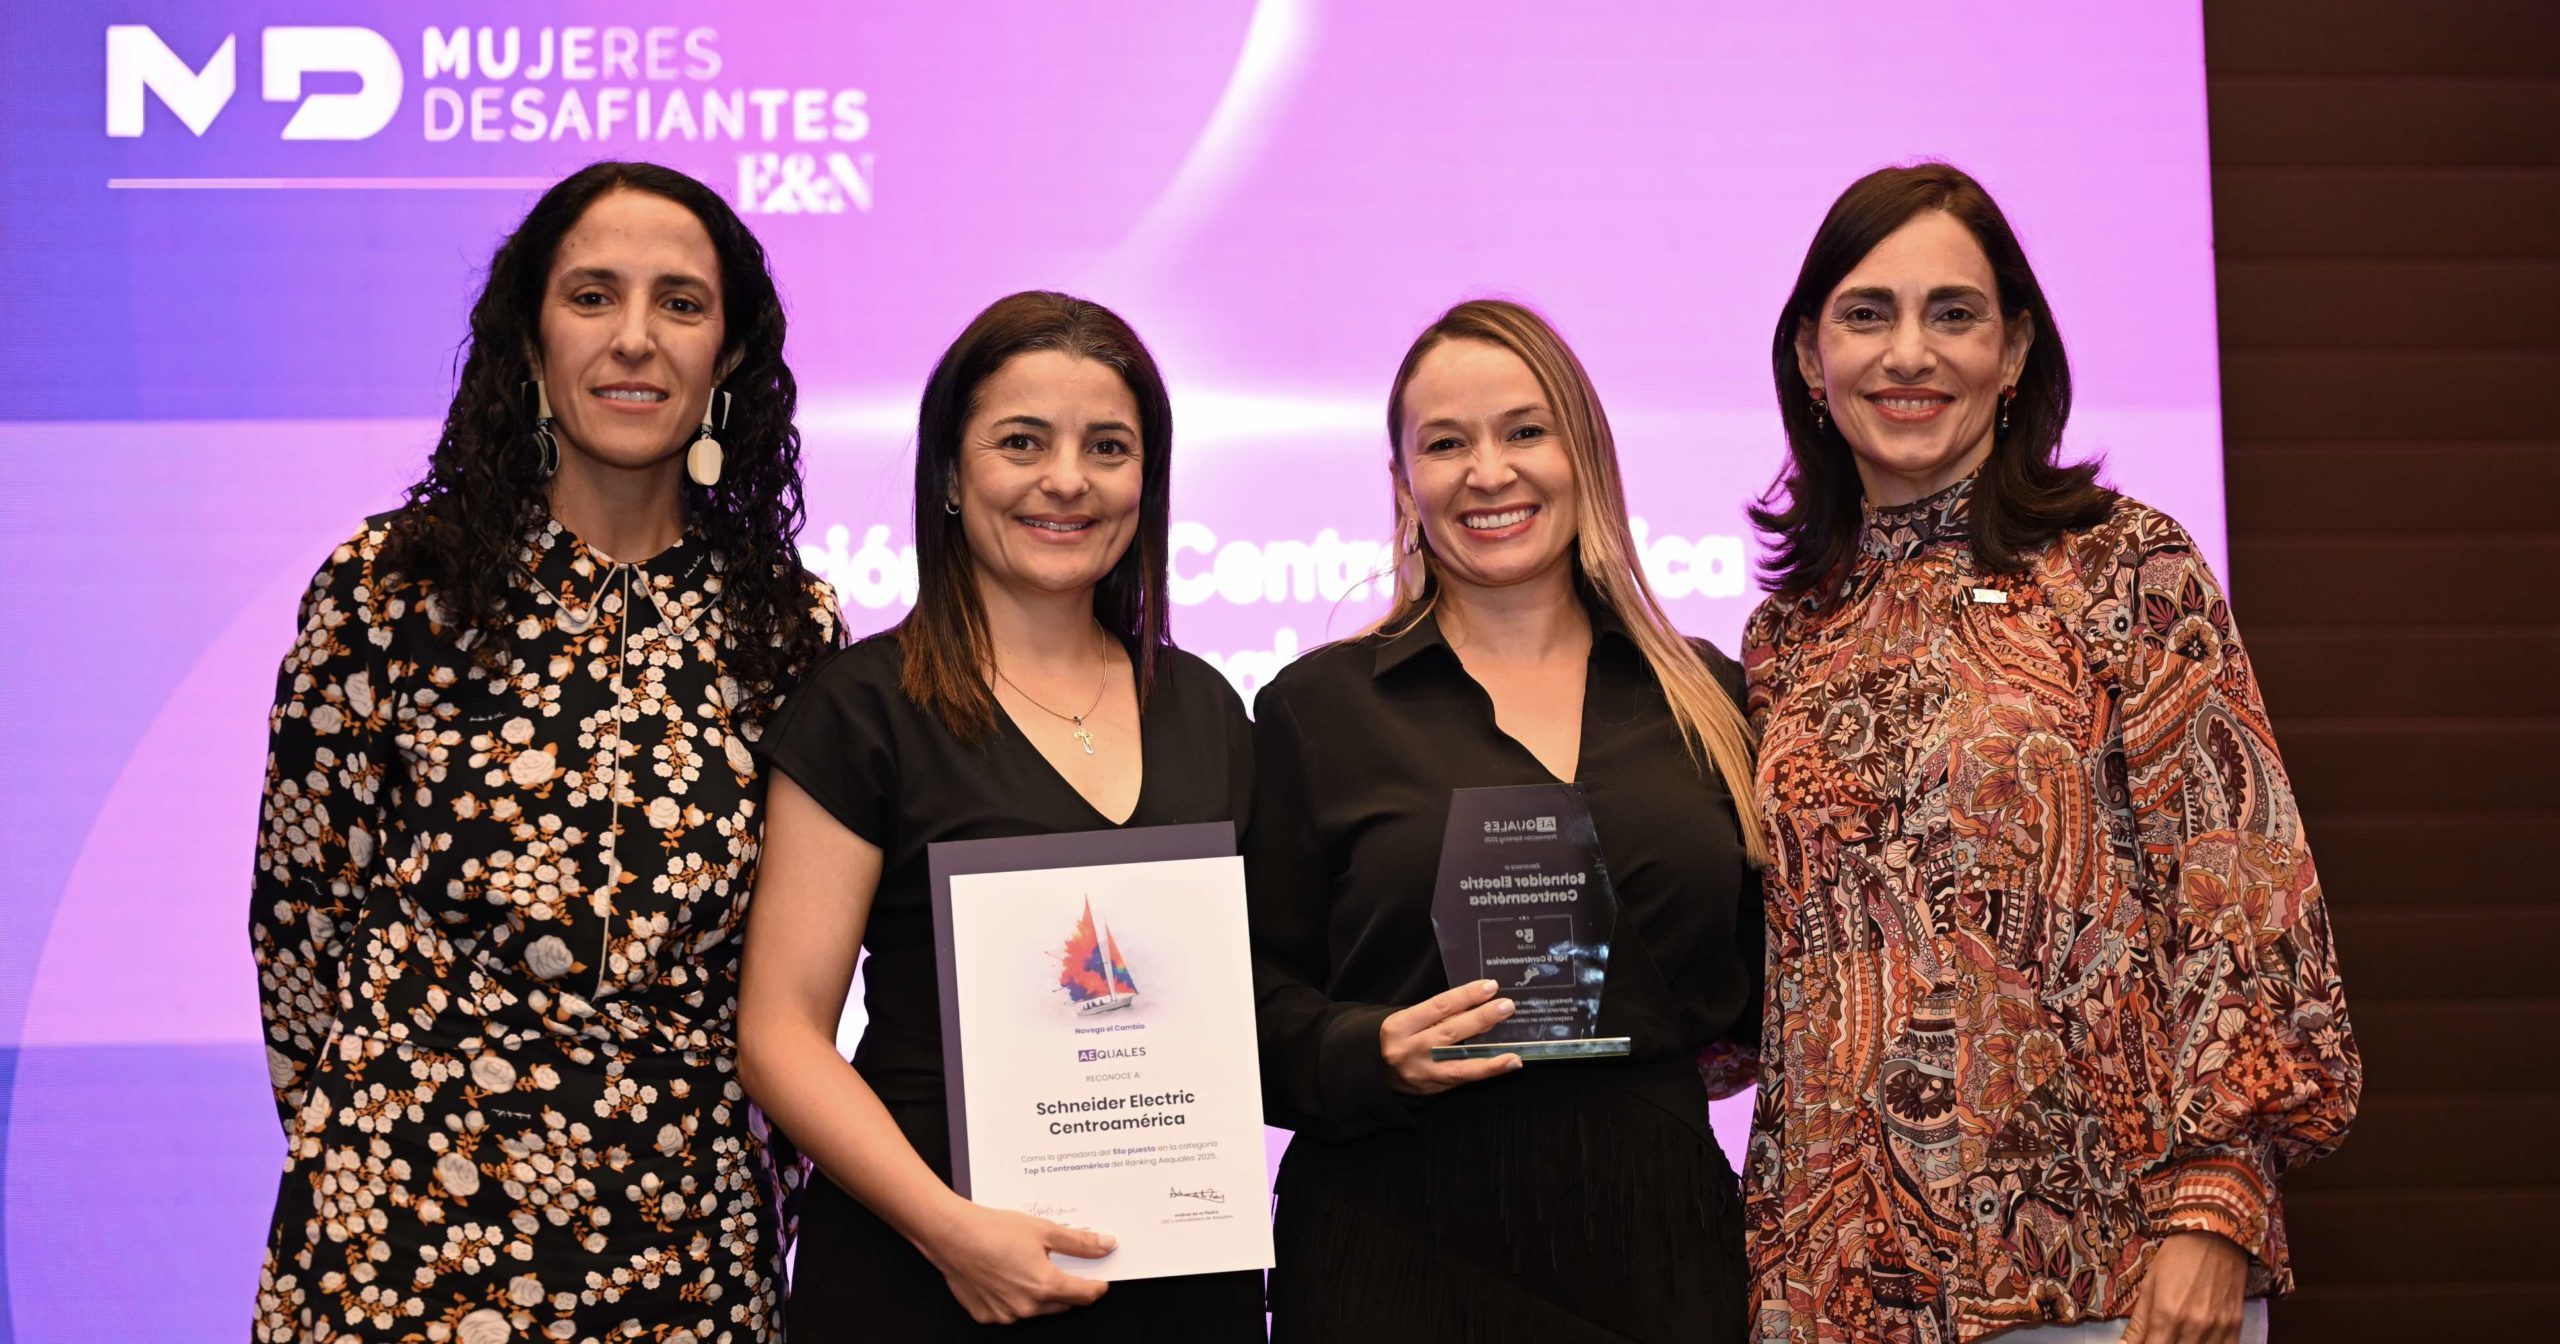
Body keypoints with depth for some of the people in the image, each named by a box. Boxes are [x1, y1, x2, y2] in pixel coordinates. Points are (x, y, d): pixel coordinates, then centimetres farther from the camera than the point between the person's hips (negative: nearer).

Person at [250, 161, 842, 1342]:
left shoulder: (791, 623, 2)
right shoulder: (389, 586, -5)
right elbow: (303, 912, 2)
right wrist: (363, 1149, 8)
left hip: (690, 1247, 2)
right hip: (411, 1240, -2)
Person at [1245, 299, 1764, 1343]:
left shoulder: (1712, 701, 9)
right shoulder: (1316, 706, 2)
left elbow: (1767, 965, 18)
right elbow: (1258, 997, 0)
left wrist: (1747, 1042, 0)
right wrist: (1370, 1056, -16)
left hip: (1656, 1238, 2)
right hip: (1401, 1249, -2)